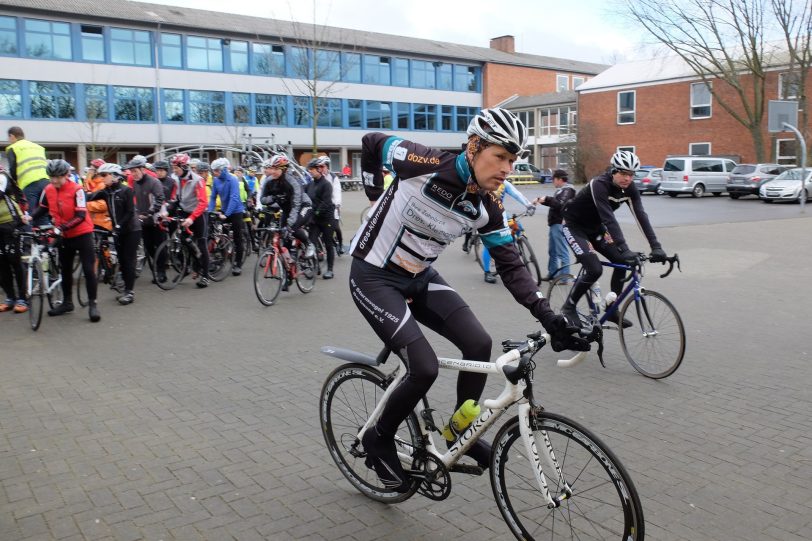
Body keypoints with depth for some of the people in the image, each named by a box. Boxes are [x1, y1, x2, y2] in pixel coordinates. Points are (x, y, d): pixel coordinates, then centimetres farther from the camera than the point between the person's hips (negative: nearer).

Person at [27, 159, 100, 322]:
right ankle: (67, 302, 28)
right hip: (64, 236, 6)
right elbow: (42, 208, 9)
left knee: (88, 269, -7)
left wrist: (62, 227, -32)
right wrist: (30, 218, -9)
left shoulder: (76, 190, -19)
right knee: (65, 270, 15)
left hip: (82, 234, -6)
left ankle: (92, 304, 0)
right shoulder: (48, 190, -3)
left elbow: (81, 216, -23)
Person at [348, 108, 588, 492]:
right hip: (373, 276, -6)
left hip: (419, 278, 6)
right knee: (425, 368, -16)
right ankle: (379, 439, 12)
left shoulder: (488, 205, -7)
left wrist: (547, 315, -14)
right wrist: (376, 196, 3)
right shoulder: (427, 165, -25)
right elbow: (371, 143, -7)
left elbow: (509, 264, -4)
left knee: (478, 343, -9)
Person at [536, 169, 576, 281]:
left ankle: (564, 276, -6)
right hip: (555, 223, 11)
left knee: (562, 251, -8)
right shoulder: (561, 190, 18)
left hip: (560, 224, -11)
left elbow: (560, 205, -25)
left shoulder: (567, 190, -12)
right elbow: (553, 203, 23)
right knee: (552, 251, 17)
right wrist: (541, 200, 11)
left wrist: (546, 199, -24)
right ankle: (552, 273, 27)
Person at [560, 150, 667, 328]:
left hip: (594, 227, 7)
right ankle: (569, 307, -1)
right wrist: (624, 249, -47)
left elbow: (641, 216, -19)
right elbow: (609, 218, -40)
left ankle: (612, 310, 9)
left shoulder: (629, 188, -10)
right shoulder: (599, 184, -30)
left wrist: (656, 246, -30)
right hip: (574, 227, -7)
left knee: (622, 261, -5)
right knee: (595, 269, -21)